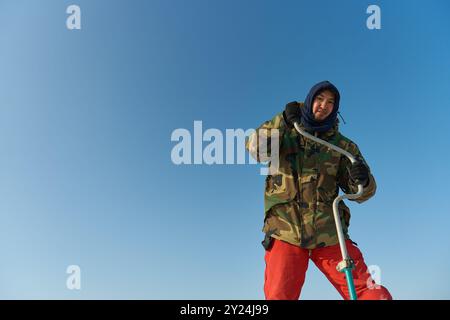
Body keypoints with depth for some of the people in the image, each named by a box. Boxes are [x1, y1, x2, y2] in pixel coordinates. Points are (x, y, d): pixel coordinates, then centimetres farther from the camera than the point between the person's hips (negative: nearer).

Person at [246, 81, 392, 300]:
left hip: (329, 235, 1)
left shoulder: (342, 146, 11)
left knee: (373, 295, -7)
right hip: (286, 233, -1)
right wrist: (283, 121, -18)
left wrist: (363, 180, -17)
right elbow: (256, 150, -9)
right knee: (279, 295, -5)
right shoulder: (285, 134, 9)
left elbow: (360, 192, 6)